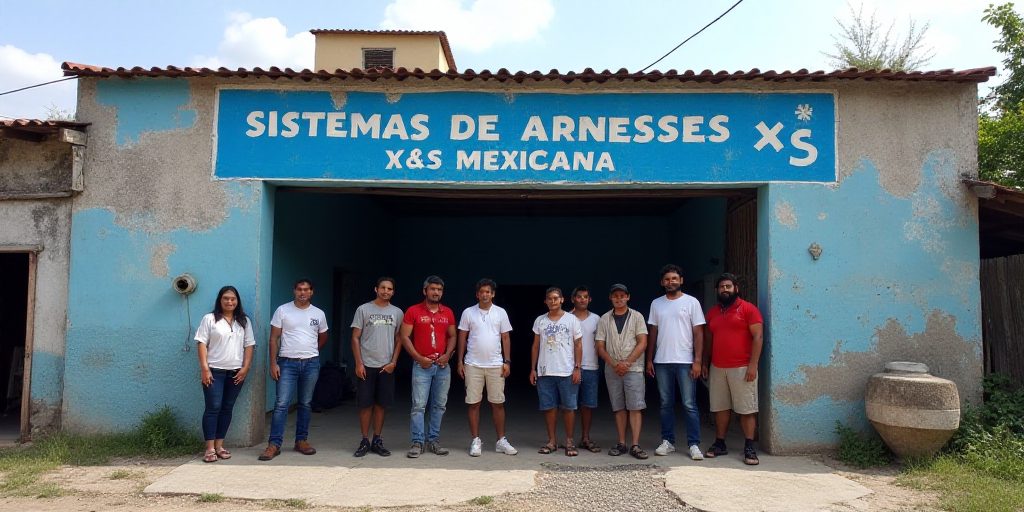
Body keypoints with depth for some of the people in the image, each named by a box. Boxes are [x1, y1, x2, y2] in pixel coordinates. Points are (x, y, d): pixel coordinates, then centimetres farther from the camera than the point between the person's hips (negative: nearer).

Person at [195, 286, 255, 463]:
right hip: (215, 371, -3)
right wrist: (204, 368, -12)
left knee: (227, 408, 8)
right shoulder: (210, 319, 0)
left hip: (236, 372, 4)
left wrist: (246, 368, -2)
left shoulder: (244, 321, 10)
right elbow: (202, 343, -4)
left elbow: (249, 345, 8)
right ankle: (210, 448, 0)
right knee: (213, 408, -4)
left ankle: (219, 445, 15)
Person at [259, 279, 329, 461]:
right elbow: (274, 338, -2)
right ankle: (274, 444, -3)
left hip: (311, 364, 3)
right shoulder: (283, 310, -1)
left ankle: (301, 440, 20)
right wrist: (273, 363, -8)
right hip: (287, 363, -2)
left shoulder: (319, 314, 6)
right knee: (281, 403, -8)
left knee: (306, 404, 10)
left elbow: (323, 337, 21)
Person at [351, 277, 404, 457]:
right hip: (366, 365, -2)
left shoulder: (397, 312, 7)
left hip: (386, 366, 2)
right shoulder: (363, 309, 1)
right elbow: (355, 338, 0)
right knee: (365, 405, 2)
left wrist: (393, 362, -2)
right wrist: (358, 363, -6)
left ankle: (377, 441, 16)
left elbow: (399, 340, 8)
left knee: (381, 404, 7)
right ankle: (364, 442, 12)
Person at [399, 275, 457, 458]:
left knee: (439, 405, 7)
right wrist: (419, 358, -11)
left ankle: (434, 441, 16)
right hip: (421, 365, -4)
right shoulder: (413, 311, -2)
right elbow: (404, 336, -4)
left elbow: (452, 336, 14)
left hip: (442, 365, 4)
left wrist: (447, 354, -4)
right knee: (419, 405, -5)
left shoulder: (448, 313, 9)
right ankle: (417, 442, 2)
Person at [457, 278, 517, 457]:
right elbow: (462, 338, 5)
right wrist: (460, 362, 1)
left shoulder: (500, 313, 4)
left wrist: (507, 361, 0)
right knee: (474, 403, 4)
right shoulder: (468, 313, 2)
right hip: (473, 365, 0)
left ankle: (501, 441, 14)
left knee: (498, 403, 5)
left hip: (495, 365, 1)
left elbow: (505, 338, 6)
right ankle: (476, 441, 13)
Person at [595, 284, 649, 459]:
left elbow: (642, 343, -4)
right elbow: (600, 347, 4)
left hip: (633, 368, -2)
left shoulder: (636, 317, 3)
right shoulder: (604, 319, 7)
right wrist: (614, 365, -8)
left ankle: (635, 445, -6)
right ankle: (621, 444, 12)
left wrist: (627, 363, -12)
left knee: (635, 407, -7)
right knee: (619, 407, 7)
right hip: (612, 370, 2)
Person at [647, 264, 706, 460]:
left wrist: (697, 361, -9)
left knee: (689, 405, -2)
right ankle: (668, 442, 18)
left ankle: (694, 445, 4)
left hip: (685, 362, -3)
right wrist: (649, 359, 8)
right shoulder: (656, 304, 9)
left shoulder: (691, 302, 0)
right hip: (662, 362, 3)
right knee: (666, 404, 9)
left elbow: (698, 333, -2)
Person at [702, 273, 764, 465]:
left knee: (746, 409, -1)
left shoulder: (748, 309, -3)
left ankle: (749, 449, 5)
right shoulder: (712, 312, 13)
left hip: (742, 368, -5)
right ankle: (719, 444, 19)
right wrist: (704, 363, 14)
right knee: (720, 407, 10)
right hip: (717, 368, 5)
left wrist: (753, 364, -14)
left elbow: (758, 337, -8)